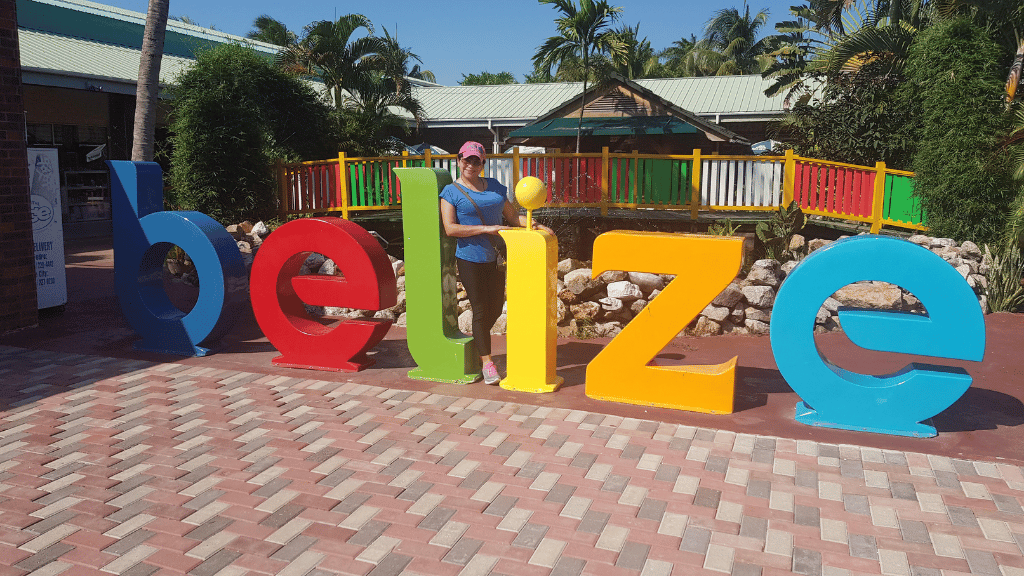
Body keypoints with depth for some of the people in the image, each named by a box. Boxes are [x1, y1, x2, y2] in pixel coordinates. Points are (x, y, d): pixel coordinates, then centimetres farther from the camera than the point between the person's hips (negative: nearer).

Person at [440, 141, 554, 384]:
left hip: (495, 258, 5)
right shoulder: (451, 192, -3)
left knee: (496, 308, 12)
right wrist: (485, 228, -20)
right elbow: (450, 228, -13)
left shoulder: (495, 186, 12)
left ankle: (475, 344, 36)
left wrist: (537, 225, -4)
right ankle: (486, 362, 5)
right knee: (481, 310, -4)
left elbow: (513, 216, 14)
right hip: (470, 259, -5)